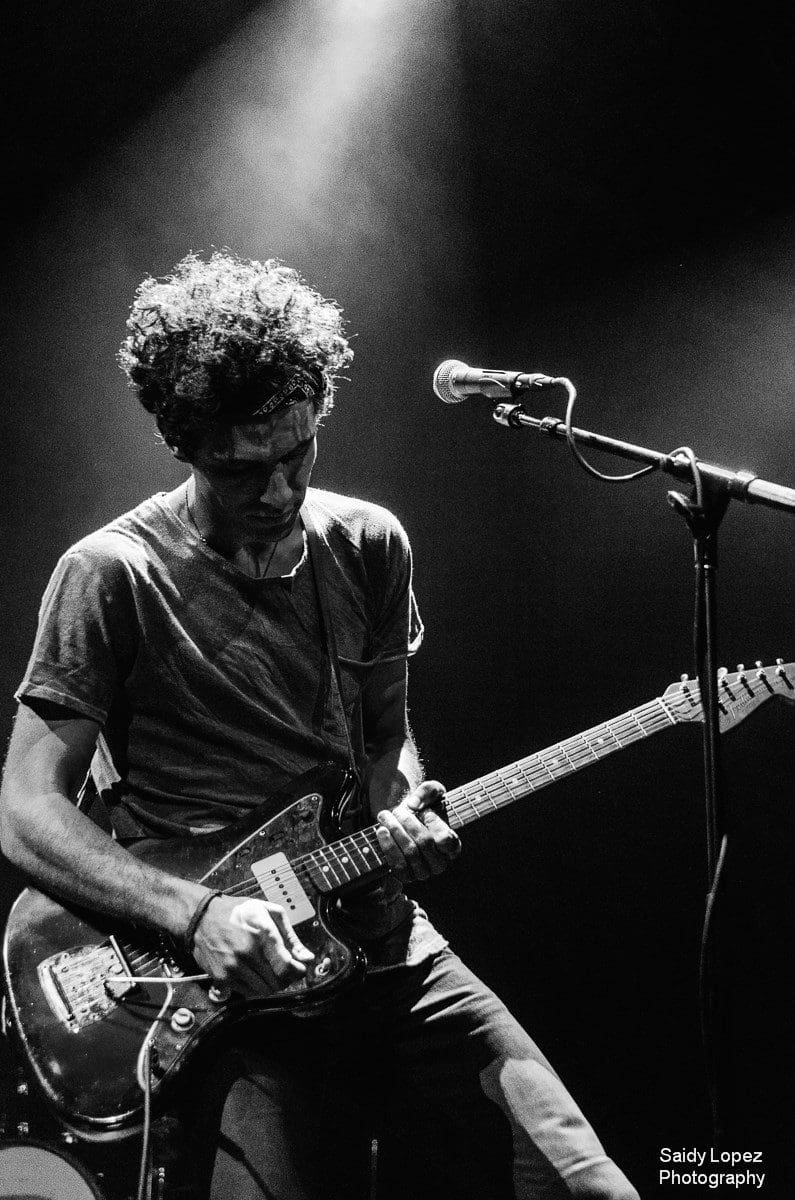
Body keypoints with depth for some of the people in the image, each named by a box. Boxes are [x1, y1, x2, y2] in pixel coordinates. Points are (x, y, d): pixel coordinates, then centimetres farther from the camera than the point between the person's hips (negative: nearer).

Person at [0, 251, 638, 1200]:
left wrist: (403, 812, -4)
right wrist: (194, 912, -22)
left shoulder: (370, 547, 9)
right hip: (228, 979, -4)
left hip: (384, 944, 4)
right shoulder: (113, 576, -7)